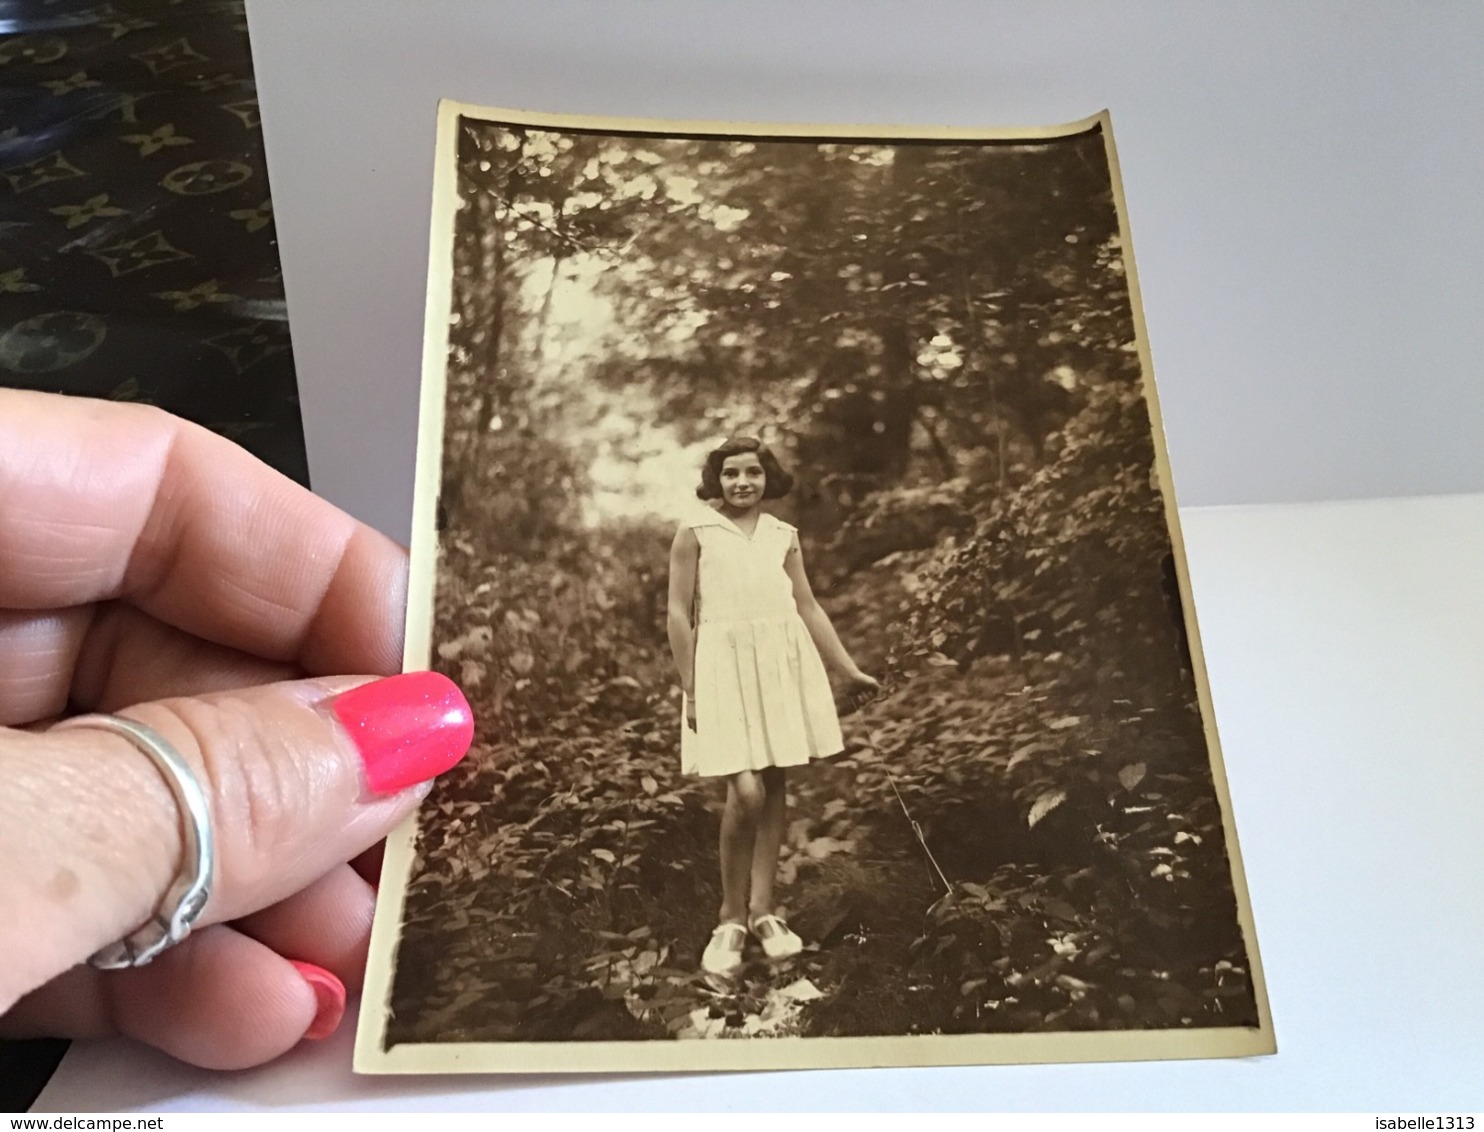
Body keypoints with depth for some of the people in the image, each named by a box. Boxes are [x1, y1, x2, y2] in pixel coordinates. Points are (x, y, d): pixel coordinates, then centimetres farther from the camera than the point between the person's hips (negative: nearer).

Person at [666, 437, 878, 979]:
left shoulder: (783, 536, 12)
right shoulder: (695, 532, 1)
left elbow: (808, 607, 14)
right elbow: (679, 614, -1)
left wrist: (848, 669, 12)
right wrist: (690, 690, -5)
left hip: (783, 667, 4)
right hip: (725, 668, -4)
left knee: (775, 788, 6)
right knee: (746, 792, -13)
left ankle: (762, 908, 19)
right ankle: (731, 917, 5)